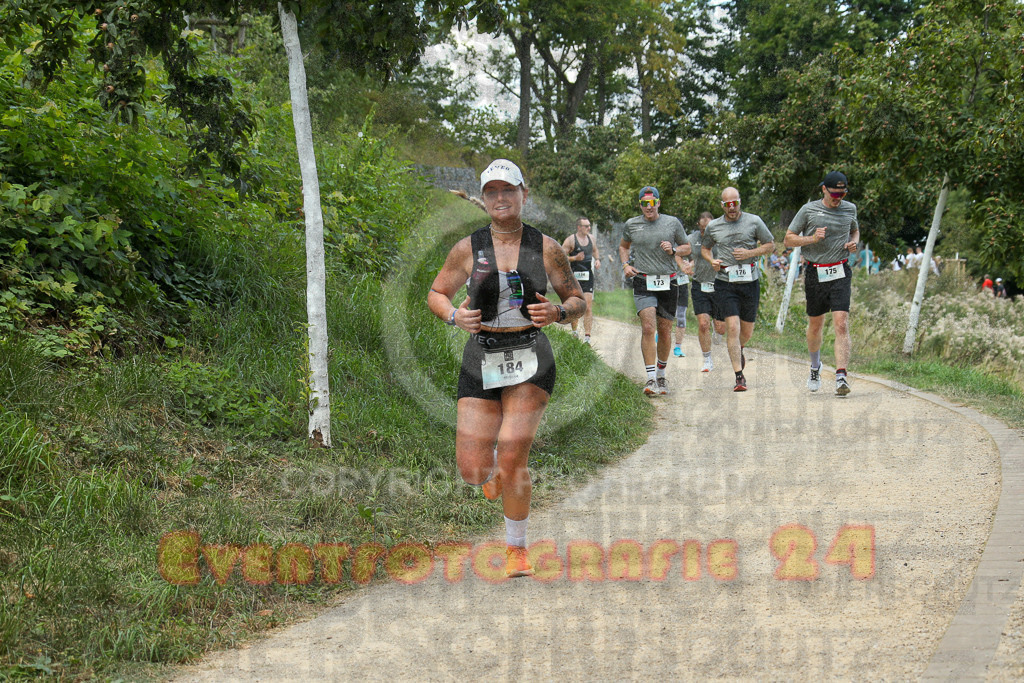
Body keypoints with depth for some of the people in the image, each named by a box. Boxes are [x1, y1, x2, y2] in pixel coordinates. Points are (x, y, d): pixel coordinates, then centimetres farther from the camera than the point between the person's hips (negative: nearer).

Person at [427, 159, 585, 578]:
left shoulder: (546, 248, 3)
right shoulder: (468, 249, 2)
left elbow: (578, 302, 10)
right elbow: (436, 294, 13)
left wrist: (558, 312, -12)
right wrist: (454, 316, -9)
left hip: (531, 358, -1)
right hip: (482, 359, 1)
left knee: (512, 457, -13)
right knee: (472, 471, -4)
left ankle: (517, 549, 7)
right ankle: (493, 469, 37)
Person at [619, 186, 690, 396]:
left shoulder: (672, 223, 5)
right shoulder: (631, 225, 6)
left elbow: (687, 247, 14)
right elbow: (623, 246, 24)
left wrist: (673, 250, -7)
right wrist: (626, 264, 6)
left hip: (668, 283, 1)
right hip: (643, 282, -1)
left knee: (664, 331, 8)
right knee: (648, 328, -17)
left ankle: (661, 375, 29)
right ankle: (651, 379, -19)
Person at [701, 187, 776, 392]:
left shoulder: (754, 221, 1)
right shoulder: (713, 227, 5)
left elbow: (770, 245, 7)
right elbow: (705, 248, 21)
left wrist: (750, 253, -9)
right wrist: (712, 261, -1)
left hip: (750, 282, 1)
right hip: (725, 283, -1)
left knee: (747, 330, 11)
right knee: (732, 327, -14)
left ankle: (738, 349, 47)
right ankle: (739, 376, -11)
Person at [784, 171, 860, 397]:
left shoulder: (850, 209, 7)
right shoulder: (809, 210, -2)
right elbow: (788, 239, 2)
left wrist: (853, 243, 4)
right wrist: (812, 238, -14)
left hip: (840, 273, 0)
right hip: (815, 274, 0)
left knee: (841, 325, -14)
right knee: (815, 325, 13)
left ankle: (841, 377, -20)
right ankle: (815, 366, 39)